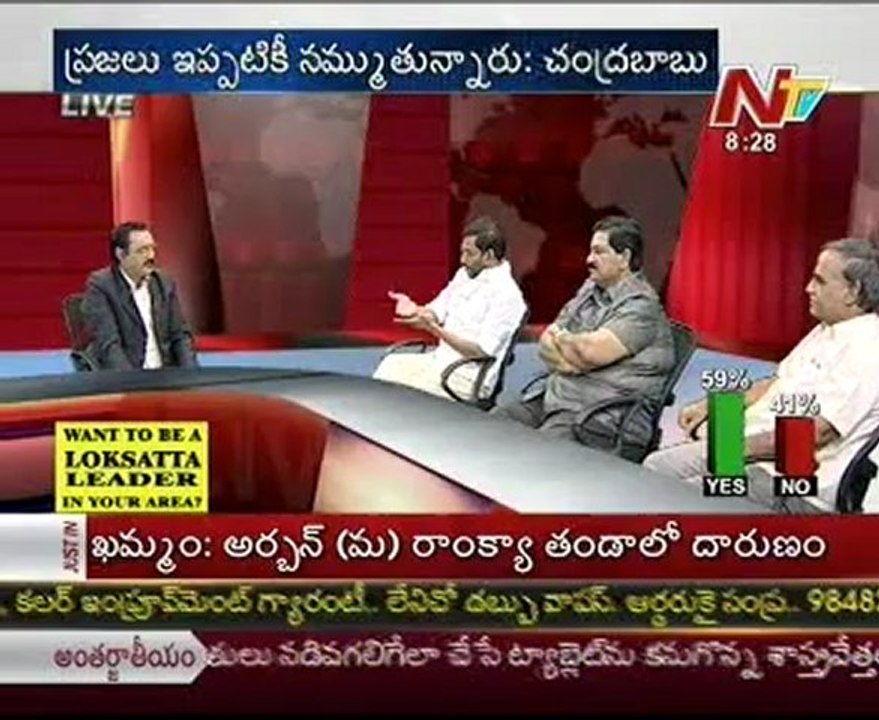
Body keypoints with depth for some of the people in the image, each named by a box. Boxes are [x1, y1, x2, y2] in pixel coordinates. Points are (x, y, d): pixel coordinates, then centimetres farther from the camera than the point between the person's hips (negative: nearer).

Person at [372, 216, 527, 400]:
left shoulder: (506, 294, -16)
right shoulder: (465, 274, 9)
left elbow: (480, 351, -21)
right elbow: (435, 312, 13)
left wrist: (433, 328, -28)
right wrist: (413, 309, -11)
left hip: (468, 378, -8)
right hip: (440, 358, 8)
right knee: (392, 364, -10)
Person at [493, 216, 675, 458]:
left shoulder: (641, 305, -9)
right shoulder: (589, 290, 17)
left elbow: (592, 351, -22)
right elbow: (547, 342, 14)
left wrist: (560, 337, 0)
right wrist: (568, 362, -9)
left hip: (602, 420, -8)